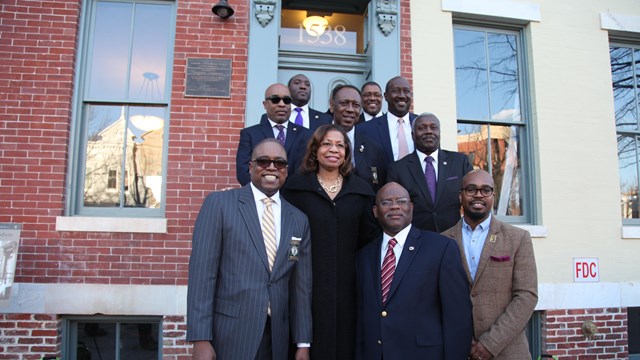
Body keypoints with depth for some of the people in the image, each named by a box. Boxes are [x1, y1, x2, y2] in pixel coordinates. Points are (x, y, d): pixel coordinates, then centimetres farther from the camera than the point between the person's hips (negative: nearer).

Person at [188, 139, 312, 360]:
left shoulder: (299, 220, 8)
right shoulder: (219, 203, -3)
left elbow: (301, 286, 8)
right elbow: (202, 271, -8)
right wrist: (201, 339, -13)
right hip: (228, 336, -3)